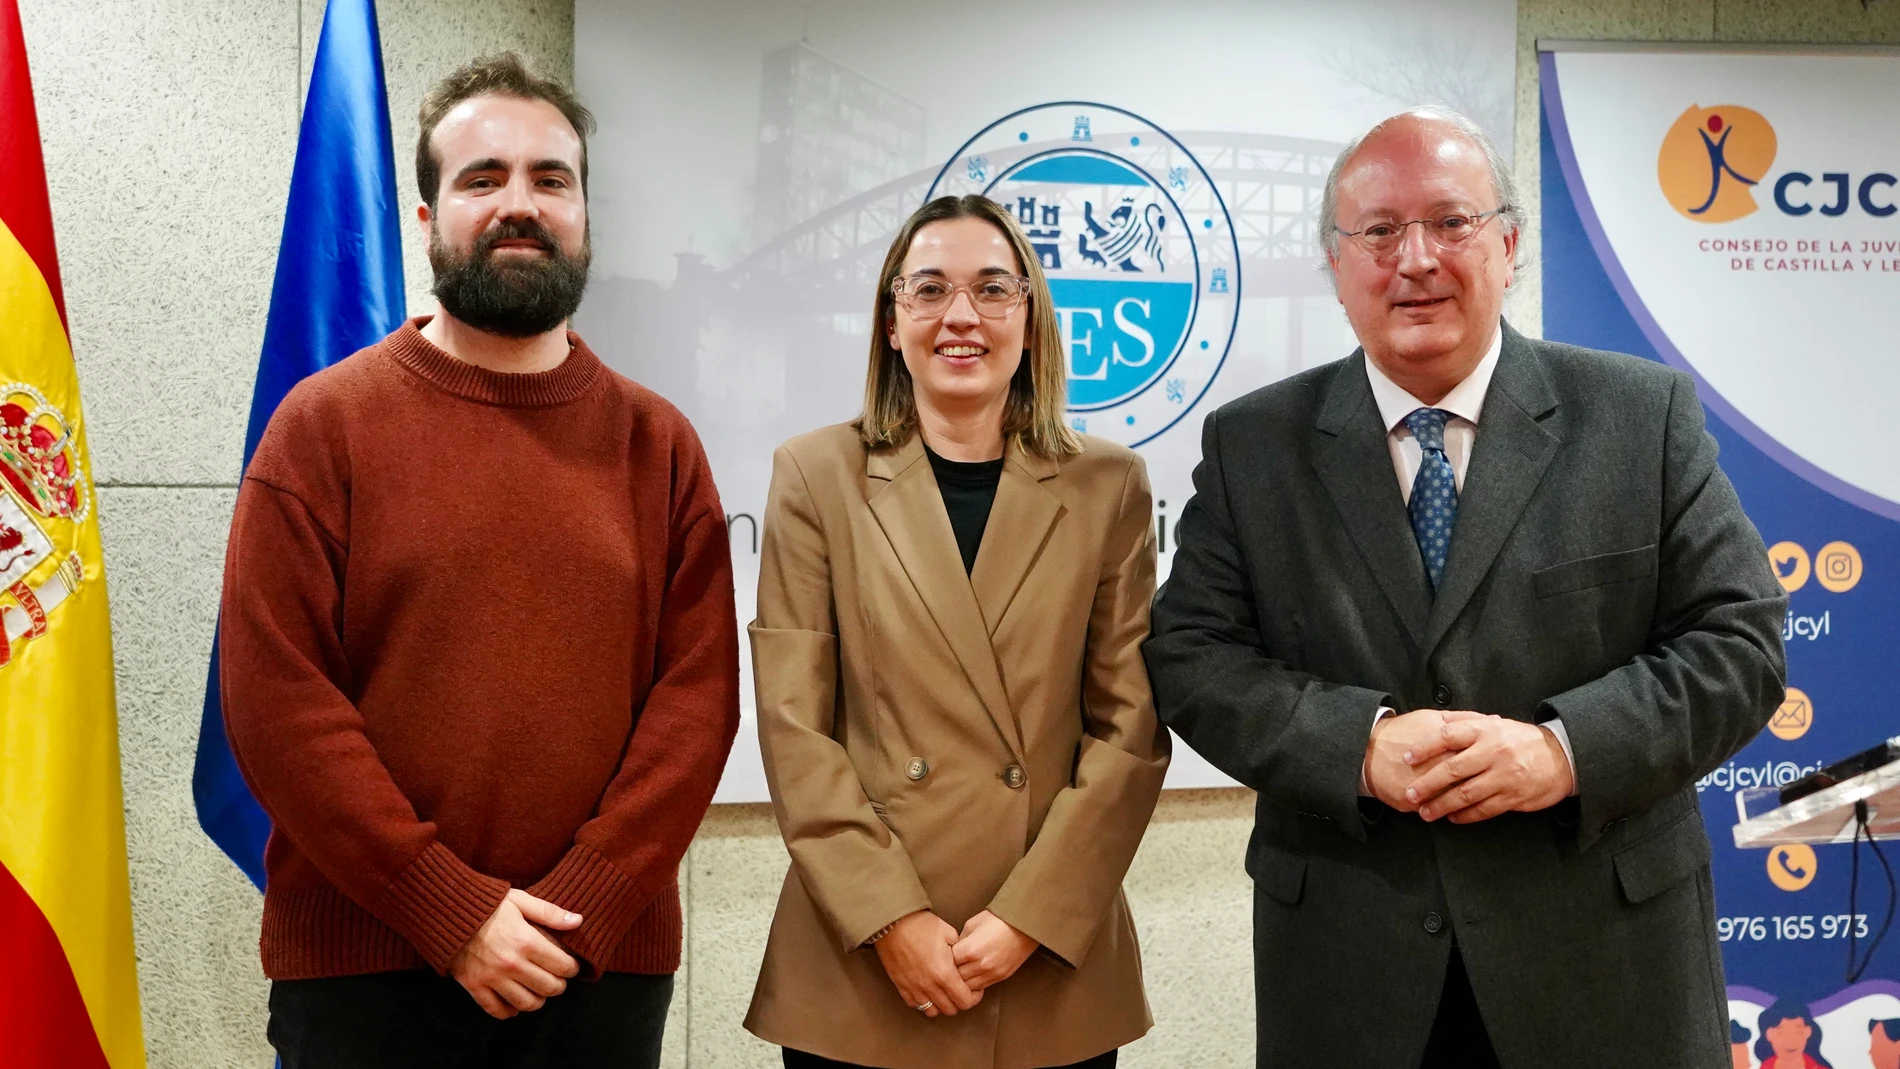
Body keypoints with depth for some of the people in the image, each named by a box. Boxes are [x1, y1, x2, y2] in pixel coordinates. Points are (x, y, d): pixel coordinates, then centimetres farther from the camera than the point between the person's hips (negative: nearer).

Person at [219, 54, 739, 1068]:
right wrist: (448, 908, -13)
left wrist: (584, 906, -12)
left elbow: (699, 691, -1)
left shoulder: (657, 443, 4)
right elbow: (274, 695, -8)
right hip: (364, 965, -1)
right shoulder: (324, 422, -1)